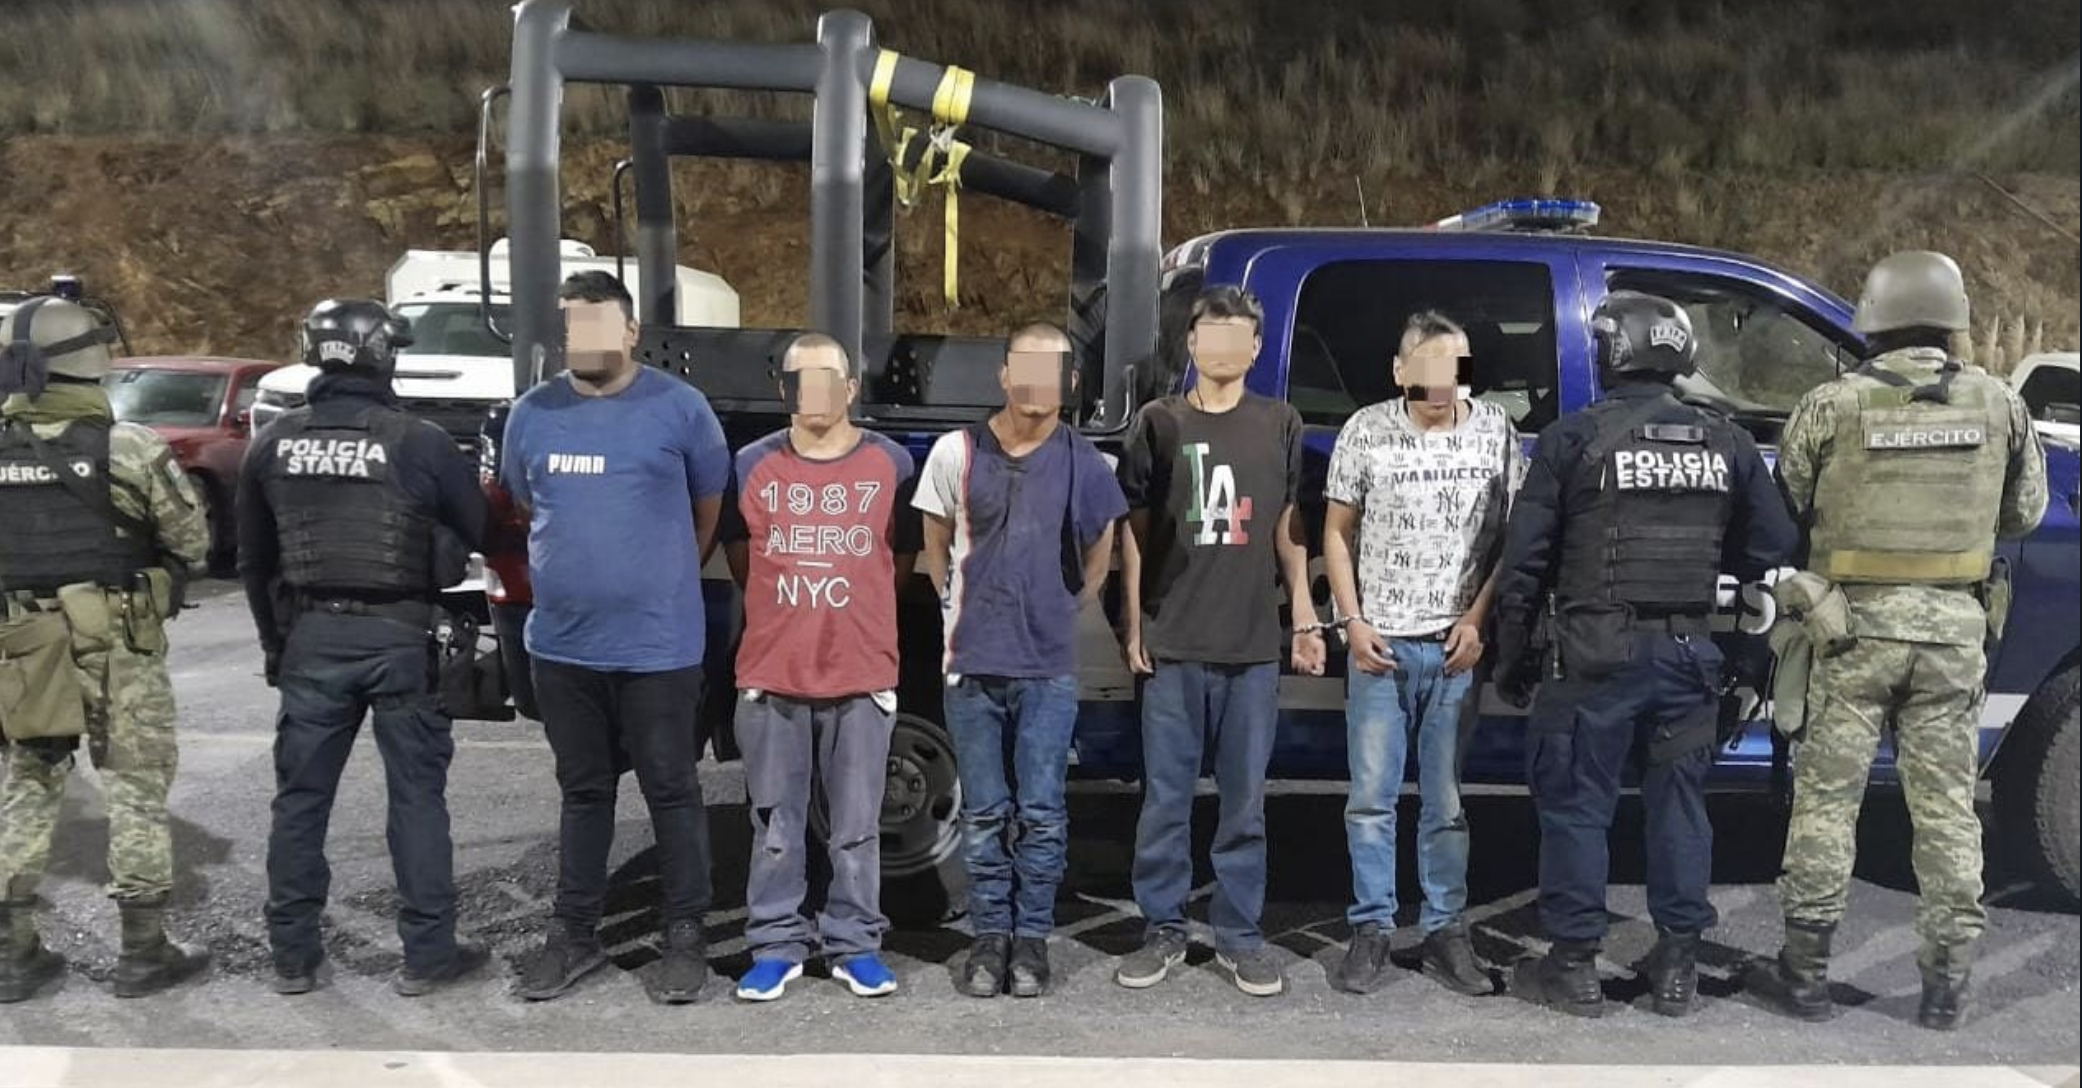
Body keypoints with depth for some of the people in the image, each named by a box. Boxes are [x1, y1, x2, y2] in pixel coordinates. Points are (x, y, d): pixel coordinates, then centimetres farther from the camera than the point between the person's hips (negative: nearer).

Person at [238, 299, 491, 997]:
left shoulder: (271, 446, 4)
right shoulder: (418, 443, -10)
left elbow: (254, 560, 12)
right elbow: (482, 532, -1)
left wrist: (274, 640, 23)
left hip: (310, 635, 4)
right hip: (398, 636, -3)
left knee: (301, 796, 12)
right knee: (416, 794, 5)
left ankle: (292, 957, 19)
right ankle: (427, 956, 10)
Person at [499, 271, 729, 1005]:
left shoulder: (678, 408, -6)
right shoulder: (532, 414, 5)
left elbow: (710, 505, 5)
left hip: (657, 644, -4)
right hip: (562, 643, 4)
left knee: (672, 793, 5)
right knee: (583, 791, 15)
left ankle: (685, 938, 16)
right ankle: (574, 935, 26)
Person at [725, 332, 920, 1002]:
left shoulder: (891, 463, 1)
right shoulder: (753, 464, 3)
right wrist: (792, 613, 11)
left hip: (863, 677, -1)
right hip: (771, 677, 1)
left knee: (856, 828, 7)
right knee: (776, 827, 7)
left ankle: (855, 944, 19)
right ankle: (776, 945, 18)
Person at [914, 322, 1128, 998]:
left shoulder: (1085, 462, -2)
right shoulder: (957, 452, -1)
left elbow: (1098, 562, 11)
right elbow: (936, 546, 11)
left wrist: (1057, 612, 11)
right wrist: (964, 611, 11)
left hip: (1049, 669, 0)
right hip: (972, 664, 1)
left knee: (1041, 815, 3)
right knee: (985, 814, 8)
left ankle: (1032, 938, 15)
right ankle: (990, 936, 19)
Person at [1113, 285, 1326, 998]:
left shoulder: (1281, 425, 8)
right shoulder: (1158, 422, 6)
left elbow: (1288, 529, 11)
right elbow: (1134, 527, 6)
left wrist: (1304, 618, 7)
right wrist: (1133, 621, 1)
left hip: (1254, 645, 1)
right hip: (1173, 643, 0)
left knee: (1245, 804, 6)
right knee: (1165, 800, 4)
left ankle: (1239, 937, 16)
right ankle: (1163, 930, 16)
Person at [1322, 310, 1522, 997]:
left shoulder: (1495, 432, 1)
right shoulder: (1365, 432, 0)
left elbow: (1513, 537, 6)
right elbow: (1336, 533, 6)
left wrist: (1478, 619, -3)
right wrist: (1352, 620, -2)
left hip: (1458, 645, 0)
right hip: (1380, 643, 0)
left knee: (1449, 802, 7)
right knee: (1372, 797, 4)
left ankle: (1445, 929, 18)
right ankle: (1372, 928, 14)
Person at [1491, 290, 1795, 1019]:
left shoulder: (1573, 439, -6)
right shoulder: (1726, 443, 5)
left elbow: (1525, 558, -6)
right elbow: (1770, 548, 8)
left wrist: (1512, 656, 4)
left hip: (1599, 651, -4)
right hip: (1689, 651, 4)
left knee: (1576, 805, 5)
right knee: (1679, 804, 13)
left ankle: (1574, 967, 10)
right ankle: (1677, 966, 20)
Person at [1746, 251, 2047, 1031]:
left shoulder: (1833, 406, -7)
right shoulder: (1999, 404, 2)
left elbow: (1786, 508, 1)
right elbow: (2024, 513, 11)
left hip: (1860, 621, -2)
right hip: (1954, 625, 2)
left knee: (1827, 796, 6)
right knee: (1946, 802, 10)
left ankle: (1804, 972, 12)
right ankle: (1947, 981, 16)